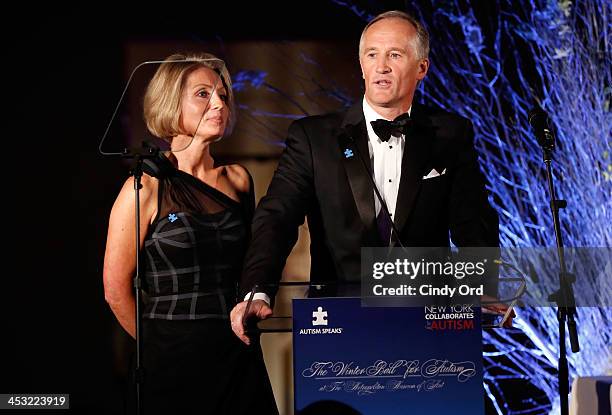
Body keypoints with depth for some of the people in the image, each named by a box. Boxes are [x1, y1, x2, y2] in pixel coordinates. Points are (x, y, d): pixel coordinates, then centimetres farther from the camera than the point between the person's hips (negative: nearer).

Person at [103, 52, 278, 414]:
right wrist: (163, 345, 4)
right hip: (174, 364, -5)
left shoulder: (238, 180, 8)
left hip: (240, 358, 5)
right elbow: (116, 290, -6)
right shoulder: (147, 188, -8)